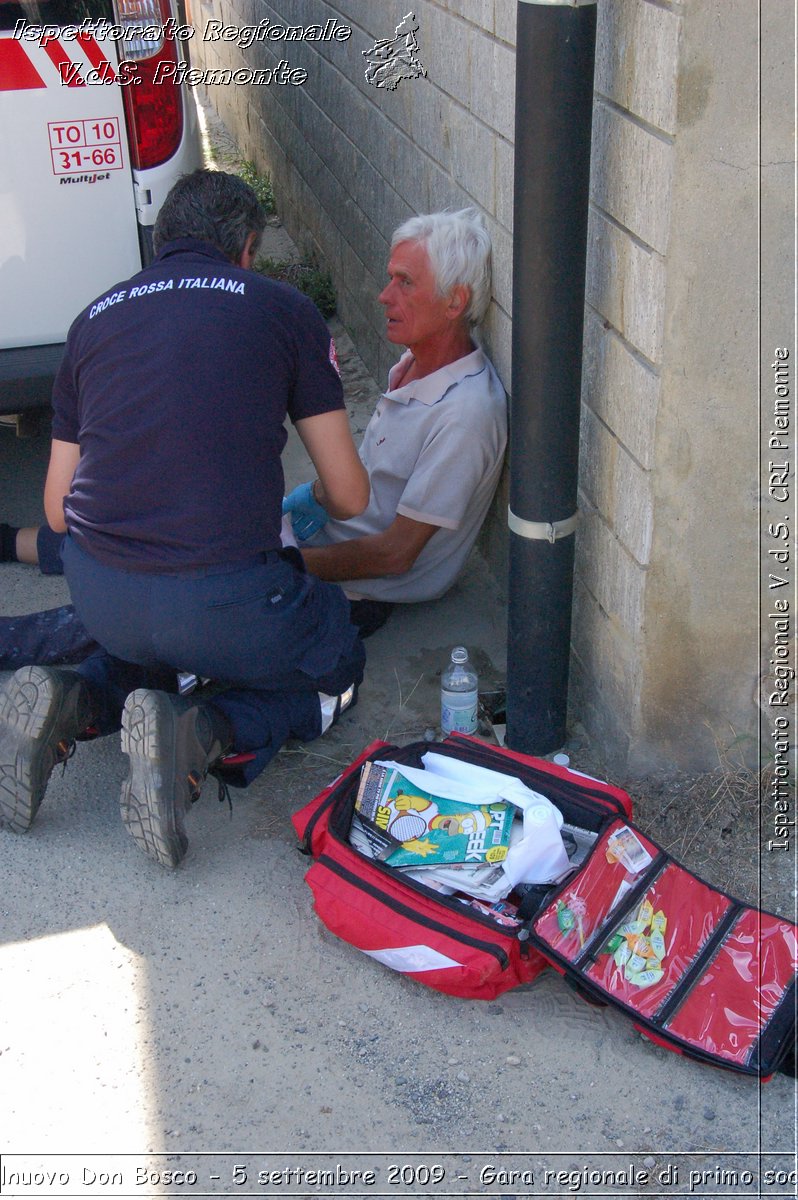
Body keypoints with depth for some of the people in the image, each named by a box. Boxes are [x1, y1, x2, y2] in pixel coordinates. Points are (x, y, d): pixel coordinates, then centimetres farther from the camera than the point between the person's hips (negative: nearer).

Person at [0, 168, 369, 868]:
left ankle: (74, 704, 6)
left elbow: (57, 513, 17)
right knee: (337, 671, 24)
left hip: (95, 594, 5)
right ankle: (203, 733, -5)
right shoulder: (283, 310, 5)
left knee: (146, 648, 39)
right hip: (220, 596, -5)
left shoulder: (95, 319, 15)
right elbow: (349, 497, 8)